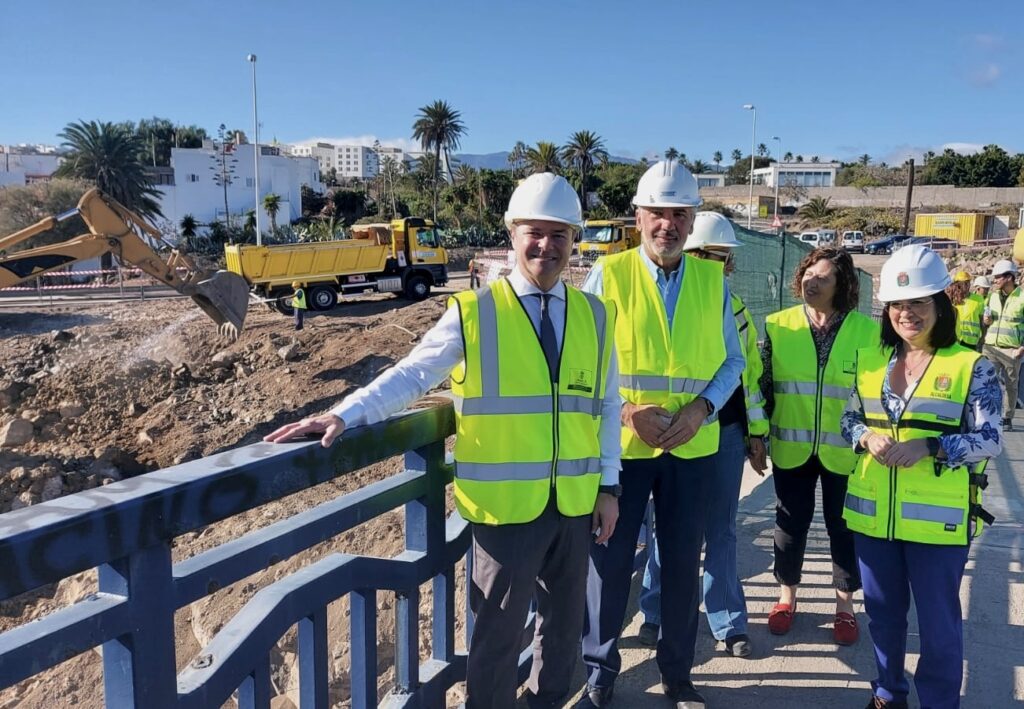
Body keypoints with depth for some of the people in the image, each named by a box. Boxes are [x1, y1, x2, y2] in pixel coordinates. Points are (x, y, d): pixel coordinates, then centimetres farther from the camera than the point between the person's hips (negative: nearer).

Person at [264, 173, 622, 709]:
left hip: (575, 503, 5)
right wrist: (345, 415, -22)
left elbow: (608, 406, 10)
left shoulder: (594, 316, 6)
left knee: (565, 621, 20)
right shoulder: (474, 312, -6)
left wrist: (608, 485, 7)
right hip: (507, 503, -4)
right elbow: (409, 377, -10)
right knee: (499, 631, 7)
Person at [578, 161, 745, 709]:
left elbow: (732, 360, 7)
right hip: (619, 444, -2)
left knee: (683, 563, 14)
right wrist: (626, 410, -16)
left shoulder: (713, 280, 3)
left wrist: (702, 407, -11)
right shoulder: (608, 275, -6)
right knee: (609, 560, 7)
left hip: (693, 447, 3)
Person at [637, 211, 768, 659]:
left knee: (721, 530, 11)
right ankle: (655, 614, 25)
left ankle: (729, 623, 22)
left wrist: (756, 433, 12)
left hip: (728, 434, 4)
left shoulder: (735, 309, 9)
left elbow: (750, 374, 13)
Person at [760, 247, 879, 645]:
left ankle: (845, 606, 30)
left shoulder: (867, 330, -5)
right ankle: (787, 597, 31)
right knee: (791, 523, 11)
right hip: (791, 448, 1)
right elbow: (764, 385, 4)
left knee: (844, 527, 10)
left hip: (844, 451, -1)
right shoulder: (778, 326, -2)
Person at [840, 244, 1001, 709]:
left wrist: (928, 447, -23)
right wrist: (867, 438, -12)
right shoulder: (869, 360, 5)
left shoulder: (971, 366, -7)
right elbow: (849, 420, 11)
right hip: (873, 512, 4)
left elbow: (990, 440, -9)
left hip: (937, 517, -4)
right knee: (882, 613, 19)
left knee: (938, 621, 10)